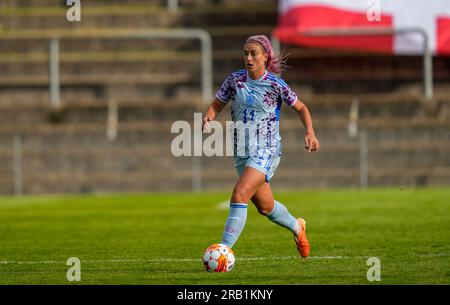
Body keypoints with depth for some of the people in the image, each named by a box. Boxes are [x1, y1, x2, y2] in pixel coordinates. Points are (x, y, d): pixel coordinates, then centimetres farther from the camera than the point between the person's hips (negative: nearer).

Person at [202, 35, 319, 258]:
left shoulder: (276, 85, -8)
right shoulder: (235, 80, 1)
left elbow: (301, 108, 6)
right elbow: (217, 105, 8)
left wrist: (310, 132, -9)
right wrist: (208, 117, -15)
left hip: (266, 151, -5)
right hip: (242, 152, 5)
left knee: (239, 195, -24)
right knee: (265, 207, 19)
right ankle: (297, 227, 48)